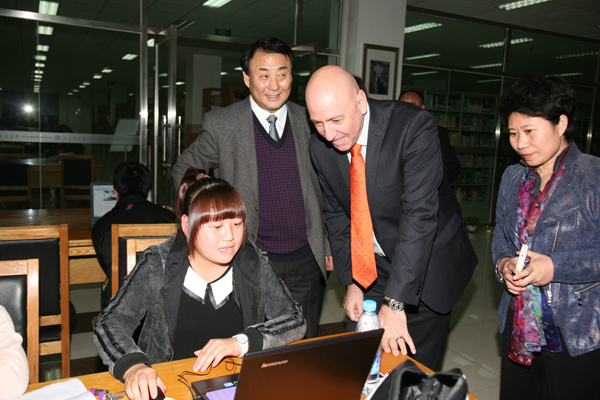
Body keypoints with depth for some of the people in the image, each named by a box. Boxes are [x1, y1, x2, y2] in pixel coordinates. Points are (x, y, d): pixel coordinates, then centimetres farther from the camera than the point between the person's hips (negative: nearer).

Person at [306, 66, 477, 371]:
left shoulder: (413, 126, -25)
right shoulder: (320, 146, -8)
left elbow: (419, 215, -30)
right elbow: (336, 214, 3)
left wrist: (394, 303, -32)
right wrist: (351, 282, -3)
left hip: (426, 265, -4)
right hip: (370, 265, 4)